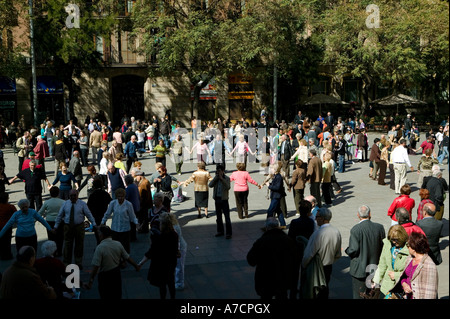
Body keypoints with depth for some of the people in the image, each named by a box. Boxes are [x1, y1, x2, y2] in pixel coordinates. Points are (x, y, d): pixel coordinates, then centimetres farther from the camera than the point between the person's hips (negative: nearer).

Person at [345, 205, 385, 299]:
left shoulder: (355, 229, -19)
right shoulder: (379, 227, -5)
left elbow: (354, 250, -20)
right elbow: (383, 246, 3)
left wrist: (347, 250, 1)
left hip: (360, 269, -4)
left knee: (359, 294, 8)